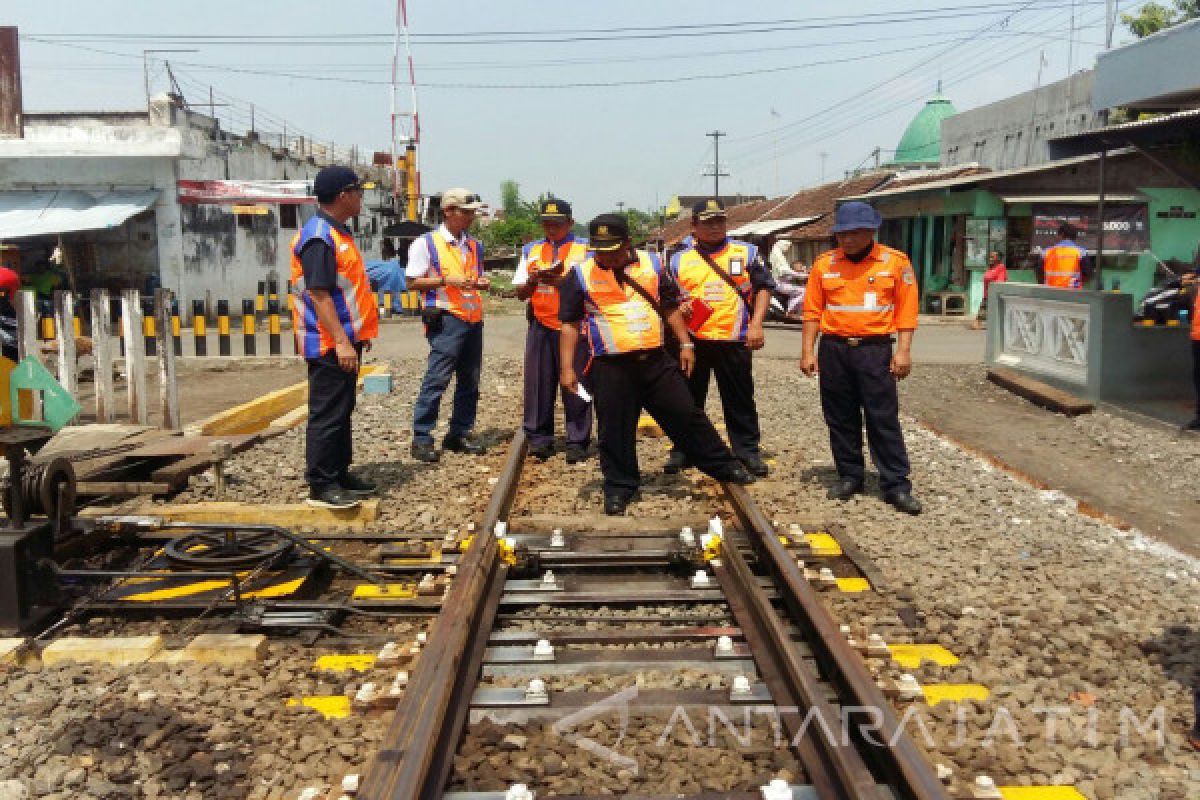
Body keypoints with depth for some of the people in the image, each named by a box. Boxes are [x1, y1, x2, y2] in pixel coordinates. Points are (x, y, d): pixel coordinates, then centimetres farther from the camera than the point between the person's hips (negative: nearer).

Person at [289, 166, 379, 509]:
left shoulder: (339, 232, 15)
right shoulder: (319, 238, -17)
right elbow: (319, 295, -22)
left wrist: (359, 333, 23)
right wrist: (341, 341, -25)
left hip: (345, 338, 10)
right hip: (330, 343, -10)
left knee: (342, 410, 16)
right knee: (327, 413, -4)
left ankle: (339, 474, 26)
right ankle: (320, 486, 3)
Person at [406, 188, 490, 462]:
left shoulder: (475, 246, 17)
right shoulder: (426, 243, -2)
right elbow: (413, 282, -5)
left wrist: (481, 283, 4)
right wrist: (446, 280, -16)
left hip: (474, 319, 7)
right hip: (447, 319, -7)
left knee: (470, 381, 9)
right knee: (436, 379, -10)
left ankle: (459, 434, 20)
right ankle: (421, 439, -5)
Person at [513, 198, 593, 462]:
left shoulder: (584, 249, 7)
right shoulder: (531, 250, 17)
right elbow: (520, 292, 16)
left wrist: (561, 281, -15)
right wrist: (532, 280, -5)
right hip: (540, 326, 3)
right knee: (538, 381, 2)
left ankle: (577, 442, 4)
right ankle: (539, 439, 12)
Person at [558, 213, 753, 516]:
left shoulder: (651, 264, 6)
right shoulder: (581, 275, -2)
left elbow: (670, 306, 15)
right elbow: (569, 324, 0)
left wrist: (685, 344, 10)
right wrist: (567, 368, -5)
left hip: (656, 360, 2)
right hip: (611, 367, -2)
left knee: (686, 414, 9)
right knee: (615, 429, 4)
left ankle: (724, 466, 23)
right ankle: (618, 487, 21)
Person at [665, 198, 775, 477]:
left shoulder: (746, 253, 7)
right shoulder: (679, 260, 10)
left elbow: (763, 288, 7)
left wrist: (756, 324, -5)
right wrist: (677, 308, -8)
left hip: (734, 341, -1)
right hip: (692, 340, 1)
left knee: (740, 400, 6)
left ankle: (747, 451, 17)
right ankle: (682, 450, 19)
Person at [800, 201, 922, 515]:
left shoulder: (896, 262, -1)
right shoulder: (824, 264, 4)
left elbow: (906, 310, -1)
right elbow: (813, 311, 6)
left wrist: (903, 351, -7)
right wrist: (808, 351, 1)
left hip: (875, 350, -2)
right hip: (833, 349, 3)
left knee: (884, 419, -1)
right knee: (841, 418, 9)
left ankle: (896, 485, 5)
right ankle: (849, 476, 22)